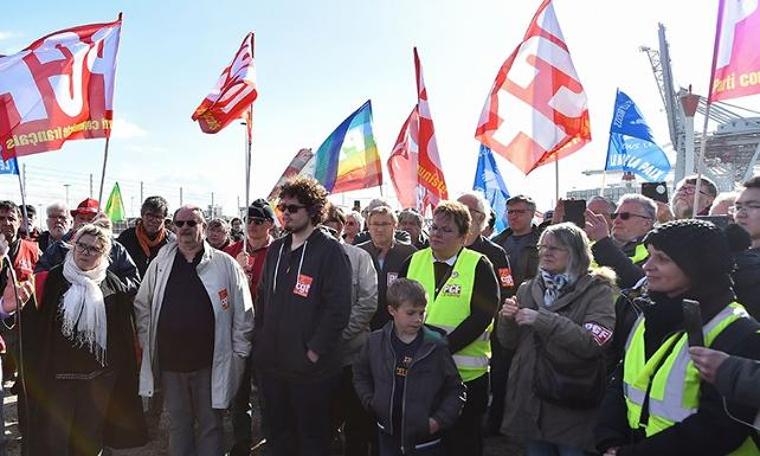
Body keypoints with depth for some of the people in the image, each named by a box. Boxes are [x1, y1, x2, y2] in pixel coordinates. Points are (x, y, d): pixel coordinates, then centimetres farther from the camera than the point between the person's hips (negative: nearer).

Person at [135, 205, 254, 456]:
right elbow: (142, 306, 13)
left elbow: (243, 313, -2)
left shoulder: (226, 265, -4)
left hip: (211, 363, -3)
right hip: (169, 362, 3)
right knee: (178, 424, 18)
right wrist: (147, 344, 6)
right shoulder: (160, 264, 5)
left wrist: (239, 354, -4)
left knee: (210, 424, 11)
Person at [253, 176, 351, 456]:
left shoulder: (329, 251, -11)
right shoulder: (276, 249, 9)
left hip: (311, 367, -6)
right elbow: (262, 299, 15)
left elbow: (338, 308, -16)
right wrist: (260, 341, 9)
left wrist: (314, 351, -16)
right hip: (271, 364, 6)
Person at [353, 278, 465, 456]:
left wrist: (440, 420, -11)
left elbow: (456, 389, -4)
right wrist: (370, 402, 0)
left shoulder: (436, 346, -11)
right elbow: (361, 375, 13)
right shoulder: (375, 342, -3)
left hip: (426, 437, -2)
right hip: (388, 434, 3)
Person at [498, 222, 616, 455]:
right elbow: (509, 343, 9)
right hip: (529, 402, 4)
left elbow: (592, 344, -20)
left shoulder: (597, 290, -6)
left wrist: (543, 320, -25)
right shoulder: (528, 289, 7)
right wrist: (507, 320, -11)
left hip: (573, 407, -4)